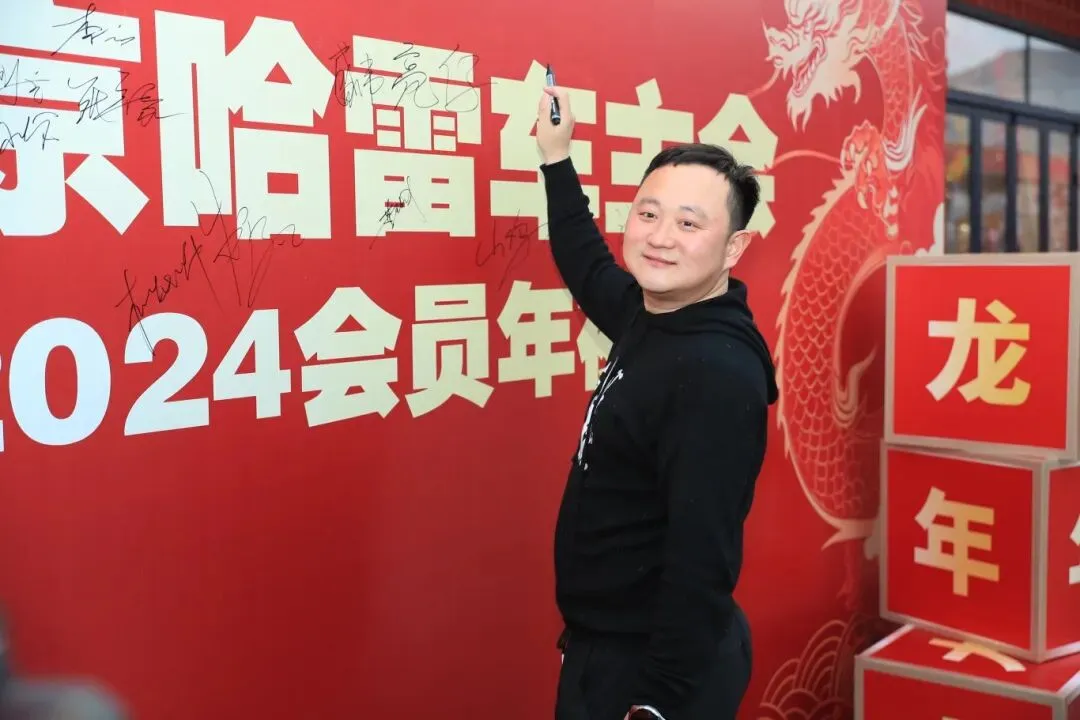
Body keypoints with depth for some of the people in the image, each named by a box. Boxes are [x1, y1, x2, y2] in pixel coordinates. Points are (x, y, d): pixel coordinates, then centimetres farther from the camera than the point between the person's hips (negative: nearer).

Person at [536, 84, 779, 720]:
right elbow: (589, 269, 22)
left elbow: (704, 561, -28)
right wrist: (557, 159, 22)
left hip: (663, 666, -9)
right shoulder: (649, 316, -1)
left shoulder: (720, 372, -26)